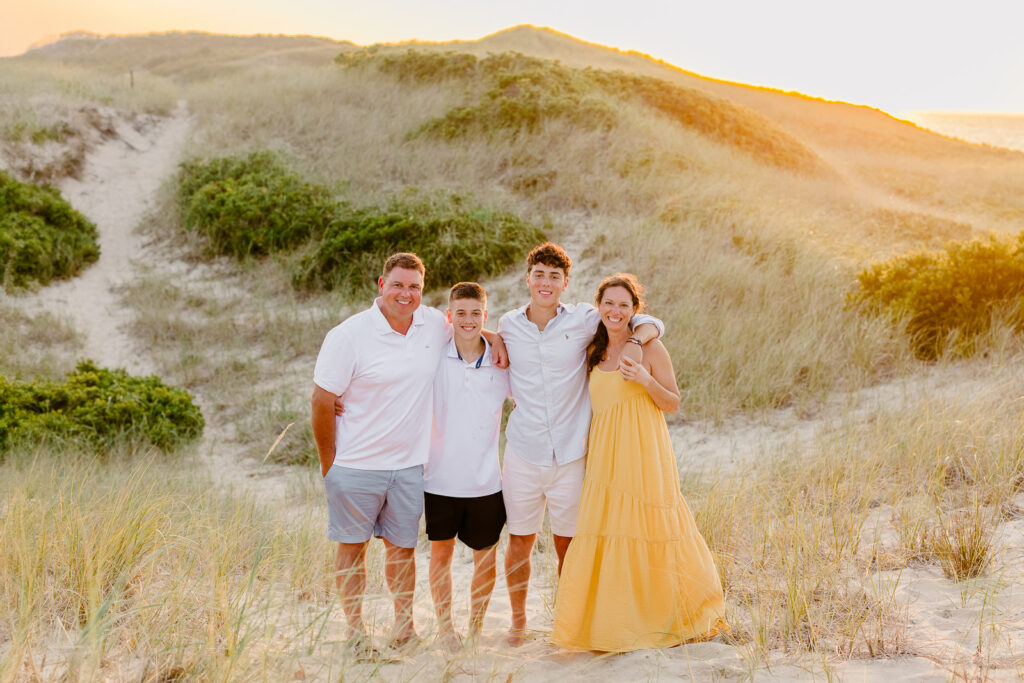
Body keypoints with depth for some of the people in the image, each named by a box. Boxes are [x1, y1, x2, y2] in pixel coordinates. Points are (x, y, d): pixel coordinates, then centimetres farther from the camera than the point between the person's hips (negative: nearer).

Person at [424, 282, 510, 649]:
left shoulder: (501, 364, -1)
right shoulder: (434, 357, -4)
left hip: (486, 481, 1)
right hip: (441, 478, -1)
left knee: (486, 556, 10)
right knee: (441, 552, 10)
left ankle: (476, 626, 28)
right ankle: (444, 625, 26)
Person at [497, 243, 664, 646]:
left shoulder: (584, 321, -2)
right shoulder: (508, 325, 3)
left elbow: (650, 323, 4)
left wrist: (634, 342, -16)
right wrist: (512, 398, 8)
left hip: (570, 454, -1)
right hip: (523, 452, 1)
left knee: (568, 542, 8)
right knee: (520, 540, 9)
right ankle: (518, 621, 27)